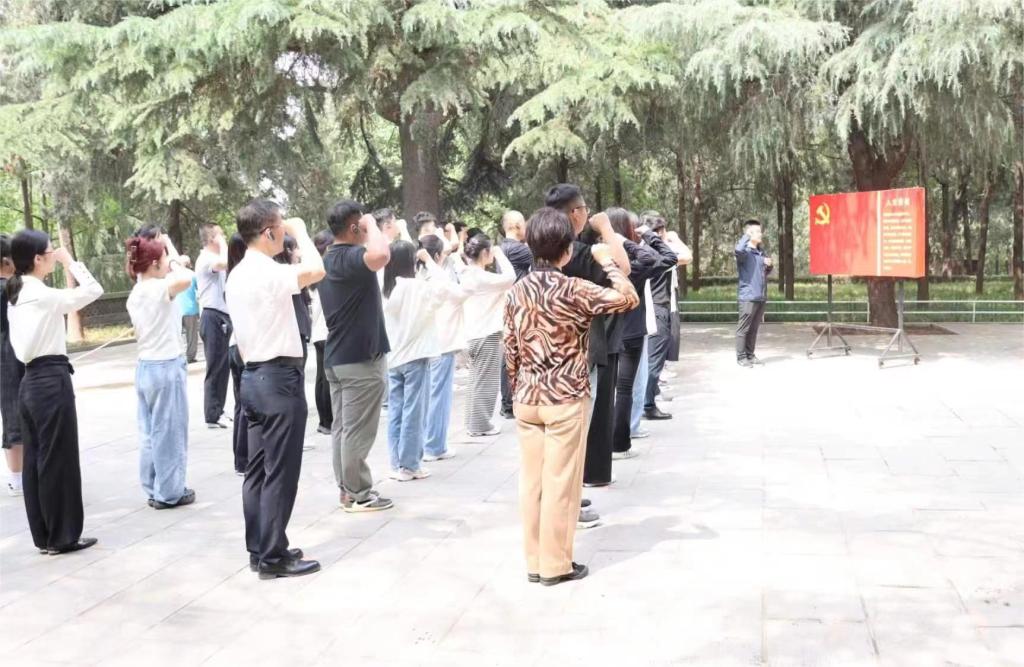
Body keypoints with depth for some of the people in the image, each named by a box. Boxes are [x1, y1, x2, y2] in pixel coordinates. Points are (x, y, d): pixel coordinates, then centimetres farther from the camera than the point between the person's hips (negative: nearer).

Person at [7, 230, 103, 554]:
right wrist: (70, 261, -7)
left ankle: (43, 535, 19)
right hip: (52, 380, -9)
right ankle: (62, 536, 7)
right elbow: (94, 290, -17)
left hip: (31, 381, 9)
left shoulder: (16, 296, 12)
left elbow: (18, 344, 14)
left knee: (36, 460, 11)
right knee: (59, 460, -1)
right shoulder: (42, 295, -15)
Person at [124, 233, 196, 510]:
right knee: (170, 432, 1)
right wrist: (175, 265, -16)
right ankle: (169, 492, 9)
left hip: (144, 366, 8)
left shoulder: (135, 295, 10)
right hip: (167, 367, -8)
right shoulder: (159, 288, -16)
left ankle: (154, 489, 20)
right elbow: (187, 278, -36)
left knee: (150, 432, 13)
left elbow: (141, 332, 15)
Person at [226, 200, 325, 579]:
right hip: (279, 378, -10)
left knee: (258, 469, 13)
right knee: (280, 472, -3)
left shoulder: (237, 275, 13)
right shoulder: (268, 272, -17)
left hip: (253, 377, 10)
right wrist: (300, 231, -16)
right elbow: (315, 271, -33)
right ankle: (273, 557, 3)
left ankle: (259, 549, 20)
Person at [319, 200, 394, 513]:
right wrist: (372, 224, -23)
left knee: (342, 427, 12)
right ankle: (358, 495, 5)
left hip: (337, 356, 9)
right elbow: (381, 255, -39)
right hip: (360, 357, -9)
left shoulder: (329, 259, 13)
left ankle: (347, 489, 19)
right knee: (357, 430, -2)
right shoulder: (350, 257, -19)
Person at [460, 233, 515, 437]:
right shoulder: (481, 277, -16)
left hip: (473, 335, 9)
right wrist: (500, 255, -11)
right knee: (486, 382, -1)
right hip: (487, 335, -9)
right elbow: (510, 277, -24)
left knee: (477, 381, 14)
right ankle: (481, 424, 3)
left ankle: (473, 422, 19)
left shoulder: (467, 276, 11)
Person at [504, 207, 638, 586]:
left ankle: (534, 562, 19)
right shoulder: (573, 290, -13)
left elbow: (510, 350, 9)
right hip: (565, 398, -5)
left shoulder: (516, 292, 4)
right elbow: (629, 299, -10)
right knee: (560, 482, 2)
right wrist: (607, 261, 1)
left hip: (527, 399, 6)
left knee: (531, 480, 10)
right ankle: (556, 565, 10)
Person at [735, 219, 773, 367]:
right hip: (748, 296, -8)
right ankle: (741, 357, 3)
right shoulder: (745, 252, -8)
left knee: (754, 328, 13)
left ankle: (750, 355, 20)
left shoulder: (761, 252, 16)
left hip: (761, 296, 8)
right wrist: (747, 236, -18)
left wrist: (769, 266, 5)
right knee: (744, 328, -2)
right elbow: (738, 250, -34)